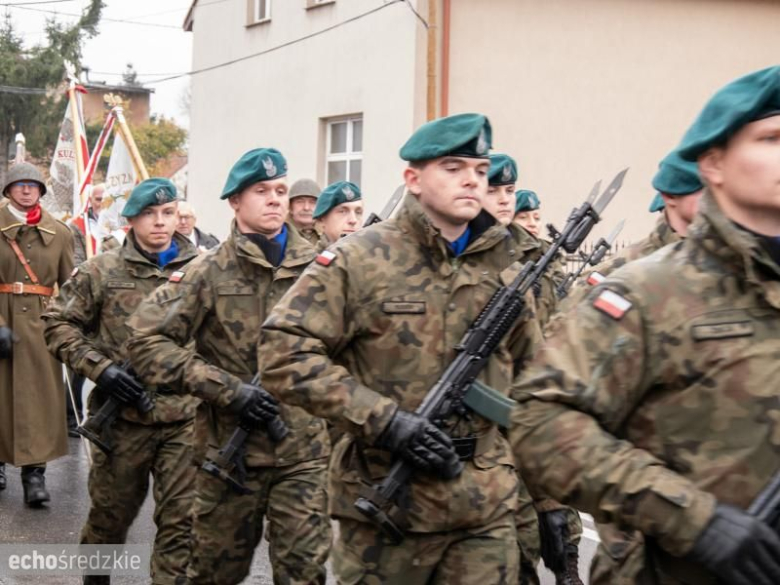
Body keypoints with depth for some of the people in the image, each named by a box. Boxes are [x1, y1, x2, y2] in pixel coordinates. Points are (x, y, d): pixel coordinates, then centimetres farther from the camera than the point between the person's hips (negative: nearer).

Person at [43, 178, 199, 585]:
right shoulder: (102, 270, -1)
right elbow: (58, 323, 2)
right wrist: (99, 368, -10)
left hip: (185, 417, 1)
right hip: (122, 416, 0)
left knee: (182, 520, 2)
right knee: (111, 513, 15)